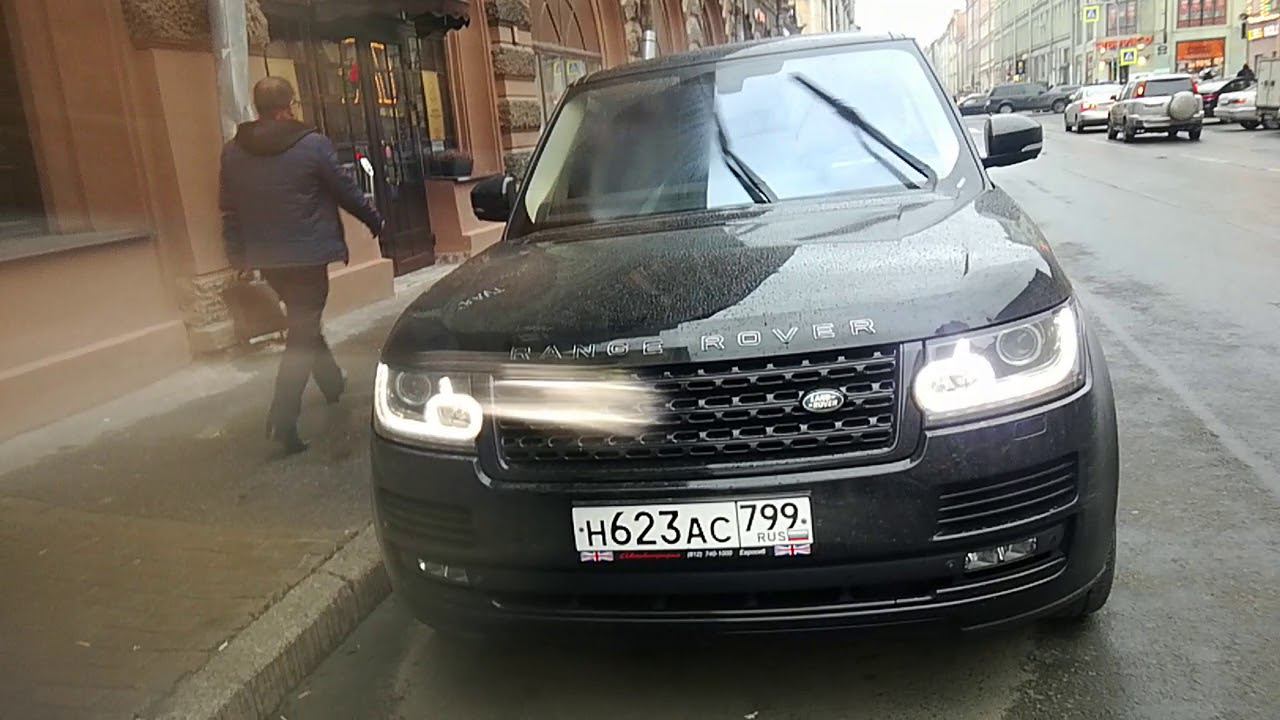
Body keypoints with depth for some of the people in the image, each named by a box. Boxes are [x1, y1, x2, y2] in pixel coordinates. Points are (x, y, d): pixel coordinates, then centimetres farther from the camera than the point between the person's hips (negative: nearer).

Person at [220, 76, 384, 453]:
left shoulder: (233, 152, 4)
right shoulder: (313, 144, -10)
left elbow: (229, 209, 7)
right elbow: (346, 192, -2)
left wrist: (238, 256, 16)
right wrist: (375, 221, 13)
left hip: (267, 258, 6)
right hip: (307, 254, -6)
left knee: (303, 322, 24)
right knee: (302, 334, -3)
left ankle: (332, 382, 41)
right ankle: (282, 417, -11)